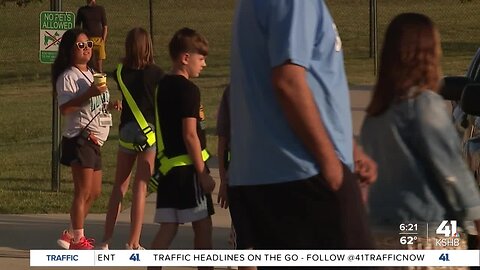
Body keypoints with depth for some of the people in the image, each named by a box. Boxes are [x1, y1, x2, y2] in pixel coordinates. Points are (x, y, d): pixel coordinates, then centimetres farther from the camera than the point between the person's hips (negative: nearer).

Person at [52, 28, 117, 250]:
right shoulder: (68, 77, -12)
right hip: (79, 139, -9)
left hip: (94, 140, 9)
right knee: (83, 192, -9)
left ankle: (70, 235, 24)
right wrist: (89, 94, -30)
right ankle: (77, 239, -2)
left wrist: (109, 105, 9)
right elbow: (64, 108, -23)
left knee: (94, 192, 13)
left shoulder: (91, 75, 18)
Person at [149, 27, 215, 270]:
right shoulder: (188, 90, -13)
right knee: (202, 226, 2)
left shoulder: (162, 86, 13)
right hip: (187, 167, -8)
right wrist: (203, 172, -13)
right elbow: (190, 135, -17)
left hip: (167, 165, 8)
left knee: (168, 227, 6)